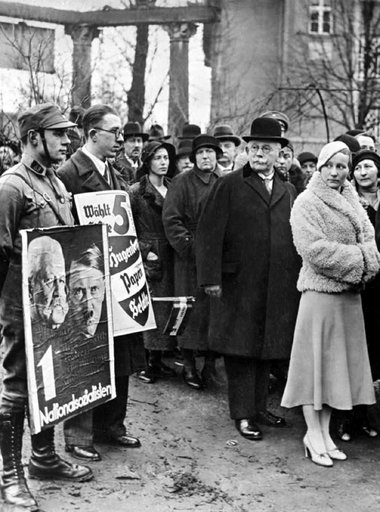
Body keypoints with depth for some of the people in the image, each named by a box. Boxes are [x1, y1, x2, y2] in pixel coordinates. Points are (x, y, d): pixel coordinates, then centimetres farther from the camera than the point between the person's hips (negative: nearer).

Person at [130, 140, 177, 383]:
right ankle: (152, 362, 2)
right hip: (150, 256, -5)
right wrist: (145, 251, -11)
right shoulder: (137, 191, -4)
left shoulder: (173, 189, 11)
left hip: (171, 255, 5)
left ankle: (157, 360, 13)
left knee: (168, 306, 5)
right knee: (152, 307, -5)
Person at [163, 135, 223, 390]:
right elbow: (171, 220, -4)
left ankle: (210, 361, 11)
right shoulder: (182, 183, 1)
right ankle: (189, 364, 7)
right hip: (190, 259, -3)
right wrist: (190, 246, -12)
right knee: (192, 310, -2)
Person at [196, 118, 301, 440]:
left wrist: (300, 278, 8)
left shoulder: (289, 191, 15)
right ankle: (243, 414, 8)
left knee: (267, 350, 11)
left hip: (279, 288, 5)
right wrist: (210, 278, -13)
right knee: (241, 350, -1)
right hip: (238, 284, -4)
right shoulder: (229, 186, 0)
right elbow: (209, 234, -6)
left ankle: (259, 407, 24)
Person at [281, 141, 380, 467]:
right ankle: (313, 434, 7)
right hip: (320, 291, -6)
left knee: (339, 360, 9)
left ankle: (325, 432, 17)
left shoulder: (352, 202, 13)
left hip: (350, 293, 7)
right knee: (316, 359, -1)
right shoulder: (306, 203, -6)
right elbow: (315, 248, -16)